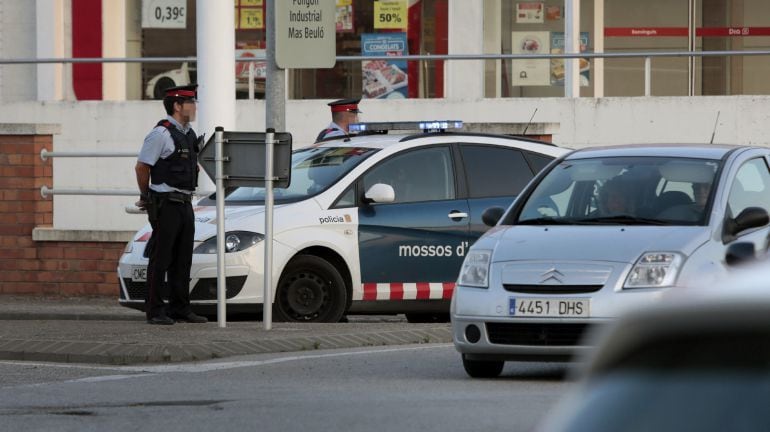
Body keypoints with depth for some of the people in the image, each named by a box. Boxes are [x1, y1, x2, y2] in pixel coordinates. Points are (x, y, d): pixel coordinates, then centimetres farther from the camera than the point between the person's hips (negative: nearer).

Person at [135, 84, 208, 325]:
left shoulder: (188, 134, 14)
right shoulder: (161, 134, -12)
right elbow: (142, 167, -10)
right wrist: (146, 197, 4)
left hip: (185, 204, 8)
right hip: (166, 205, -8)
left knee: (182, 260, 10)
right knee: (161, 259, -5)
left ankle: (180, 309, 15)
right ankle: (154, 311, -2)